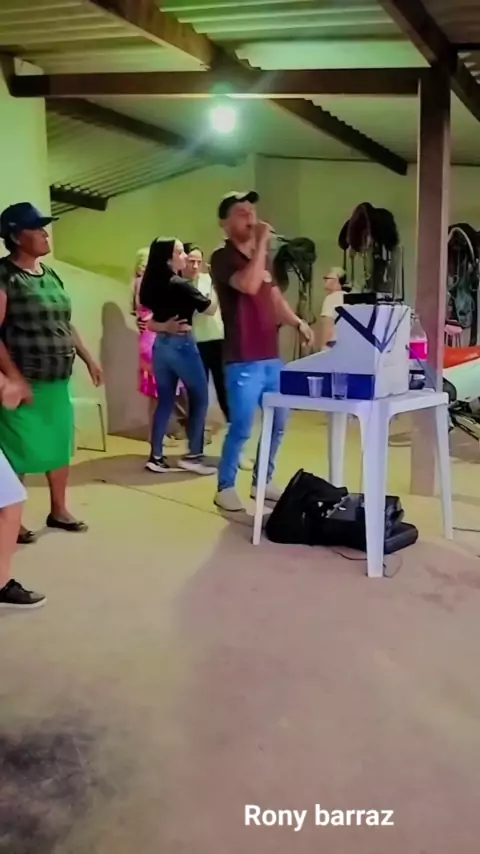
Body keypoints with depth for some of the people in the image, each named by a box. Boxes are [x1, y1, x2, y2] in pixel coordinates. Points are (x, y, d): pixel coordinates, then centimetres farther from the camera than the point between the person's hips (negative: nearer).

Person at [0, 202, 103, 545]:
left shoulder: (49, 274, 13)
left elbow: (65, 324, 20)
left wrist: (89, 359, 16)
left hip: (58, 380, 7)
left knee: (60, 445, 13)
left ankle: (58, 510, 27)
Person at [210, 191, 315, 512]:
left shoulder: (262, 257, 15)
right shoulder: (223, 258, -8)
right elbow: (249, 285, -27)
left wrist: (298, 323, 7)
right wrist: (263, 243, -19)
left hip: (272, 358, 8)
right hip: (243, 361, -8)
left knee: (278, 424, 13)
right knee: (242, 428, -6)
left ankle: (261, 482, 27)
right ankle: (225, 487, 10)